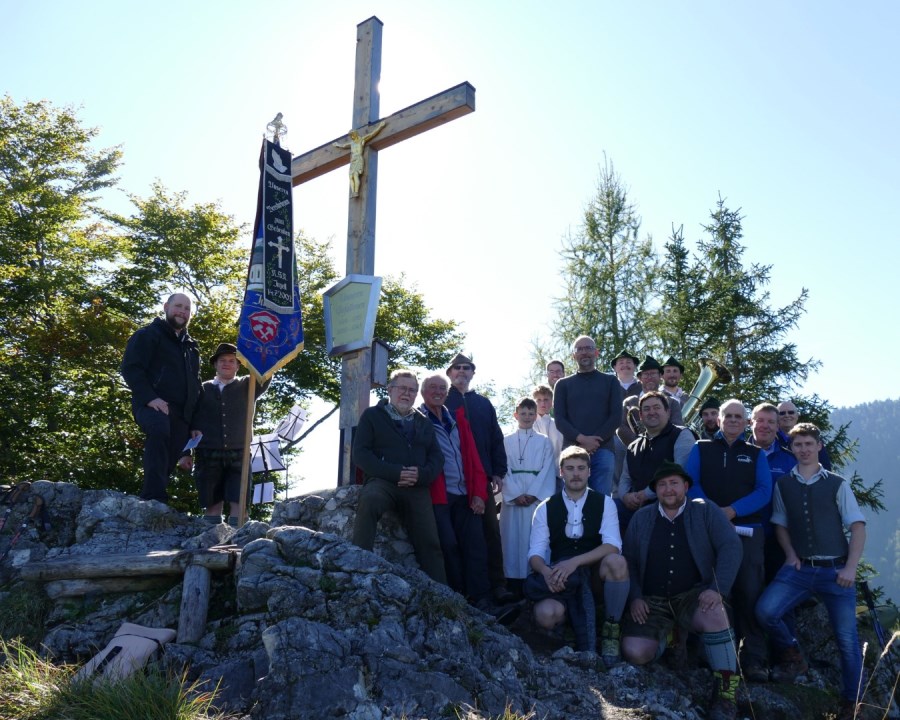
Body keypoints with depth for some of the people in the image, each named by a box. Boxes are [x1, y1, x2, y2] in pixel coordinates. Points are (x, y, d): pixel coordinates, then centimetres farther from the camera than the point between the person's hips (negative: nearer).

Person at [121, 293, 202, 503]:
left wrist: (193, 423, 22)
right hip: (153, 405, -7)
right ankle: (154, 498, -42)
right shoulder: (148, 335, 5)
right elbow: (130, 368, -8)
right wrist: (150, 398, -22)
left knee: (168, 461, 1)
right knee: (159, 428, -37)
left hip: (181, 414, 8)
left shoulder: (191, 346, 26)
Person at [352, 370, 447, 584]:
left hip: (417, 489, 4)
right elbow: (360, 454, -1)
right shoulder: (372, 415, 10)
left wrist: (422, 474, -9)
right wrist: (395, 473, -14)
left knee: (430, 544, -7)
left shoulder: (424, 422, 22)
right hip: (383, 481, -4)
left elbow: (437, 456, 15)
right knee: (369, 500, -38)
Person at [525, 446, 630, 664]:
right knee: (545, 615, -32)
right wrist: (546, 572, -26)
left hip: (595, 573, 0)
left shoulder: (604, 503, 0)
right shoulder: (546, 509, 4)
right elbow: (535, 553, -2)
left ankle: (610, 630, -14)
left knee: (616, 562, -35)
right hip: (560, 576, 0)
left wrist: (575, 562, -28)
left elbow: (613, 545, -14)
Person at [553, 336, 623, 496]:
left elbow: (616, 415, 4)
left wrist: (595, 442, -8)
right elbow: (559, 418, 5)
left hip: (603, 451, 0)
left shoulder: (610, 382, 14)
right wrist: (581, 439, -11)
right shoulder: (563, 385, 15)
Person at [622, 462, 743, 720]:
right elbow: (628, 560, 10)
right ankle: (666, 636, 13)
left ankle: (726, 693, -20)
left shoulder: (705, 511, 5)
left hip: (693, 594, -2)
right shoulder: (641, 518, 13)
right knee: (635, 653, -23)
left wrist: (718, 589, -18)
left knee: (714, 613, -37)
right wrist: (634, 597, -6)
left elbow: (731, 547, -6)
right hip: (652, 601, 2)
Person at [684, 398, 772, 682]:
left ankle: (753, 659, -5)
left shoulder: (756, 454, 16)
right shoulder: (701, 449, 14)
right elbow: (690, 482, -1)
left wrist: (732, 511, -13)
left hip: (747, 531, 0)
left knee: (749, 593, -7)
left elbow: (764, 491, 2)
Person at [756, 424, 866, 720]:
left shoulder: (837, 484, 2)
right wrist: (790, 554, -2)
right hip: (799, 568, 2)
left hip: (835, 570, -1)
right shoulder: (783, 485, 8)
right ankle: (792, 656, 10)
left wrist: (850, 568, -10)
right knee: (765, 610, -19)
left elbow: (857, 526, 0)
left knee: (847, 638, -1)